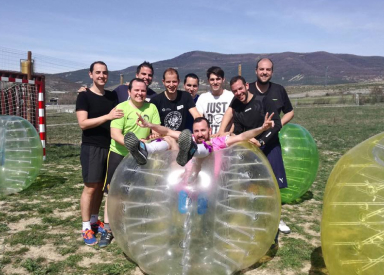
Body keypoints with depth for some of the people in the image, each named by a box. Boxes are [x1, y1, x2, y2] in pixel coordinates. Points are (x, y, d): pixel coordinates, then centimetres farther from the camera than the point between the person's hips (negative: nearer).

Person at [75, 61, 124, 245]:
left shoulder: (112, 96, 11)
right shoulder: (84, 96, -4)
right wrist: (107, 116, -24)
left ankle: (94, 220, 25)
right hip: (92, 147, -5)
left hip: (109, 147, 5)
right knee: (91, 187, -3)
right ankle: (86, 228, 6)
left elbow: (119, 118, 16)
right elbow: (83, 123, -15)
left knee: (101, 186, 11)